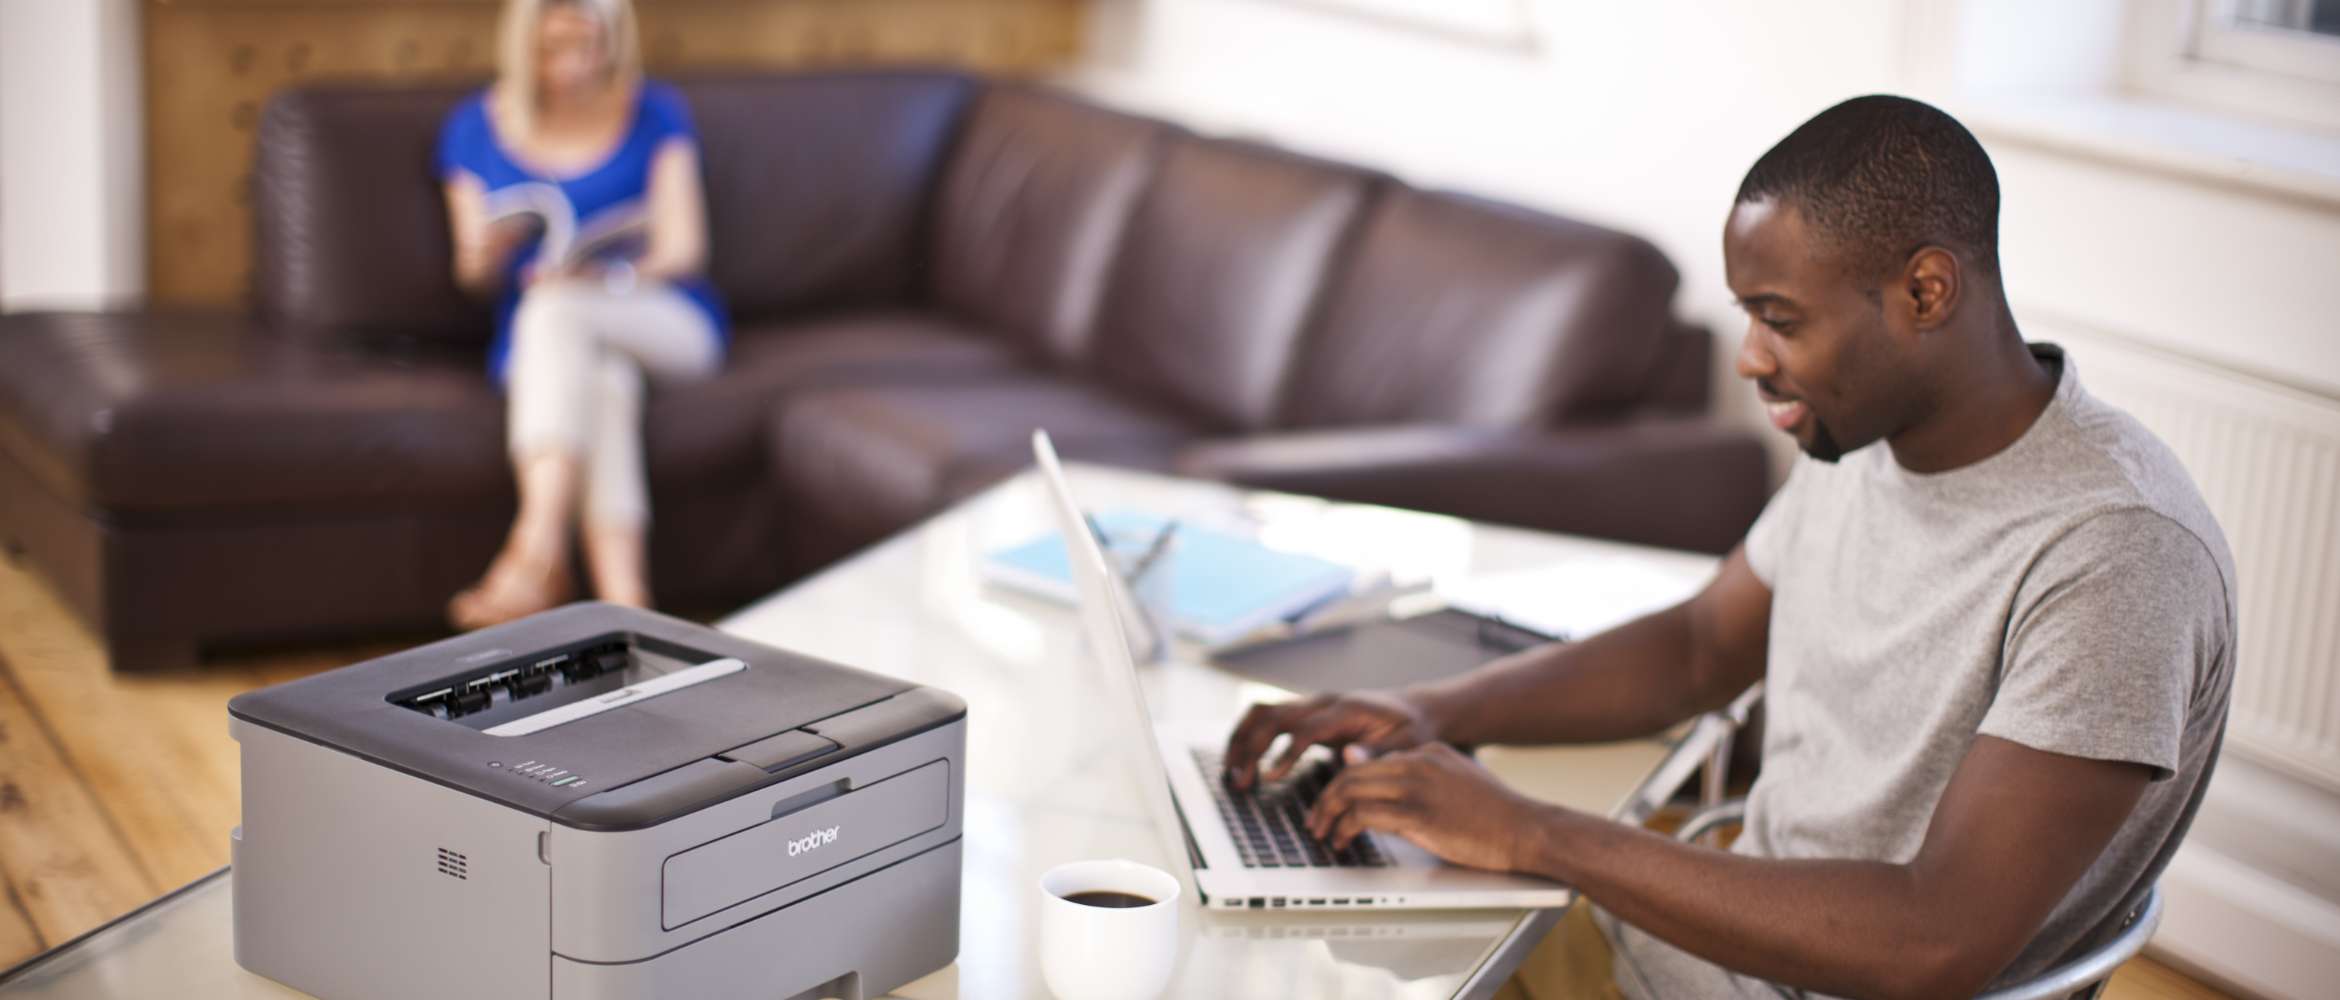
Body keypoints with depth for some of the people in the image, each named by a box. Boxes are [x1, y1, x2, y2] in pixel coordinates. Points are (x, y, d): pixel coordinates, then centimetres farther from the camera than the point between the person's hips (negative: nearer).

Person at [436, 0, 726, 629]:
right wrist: (487, 254, -18)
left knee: (555, 308, -34)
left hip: (664, 321, -1)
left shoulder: (656, 115, 6)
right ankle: (624, 604, -53)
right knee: (601, 382, -35)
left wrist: (615, 273, -26)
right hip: (534, 342, 1)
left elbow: (683, 250, -3)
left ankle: (538, 552, -49)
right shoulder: (475, 128, 9)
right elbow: (474, 276, 8)